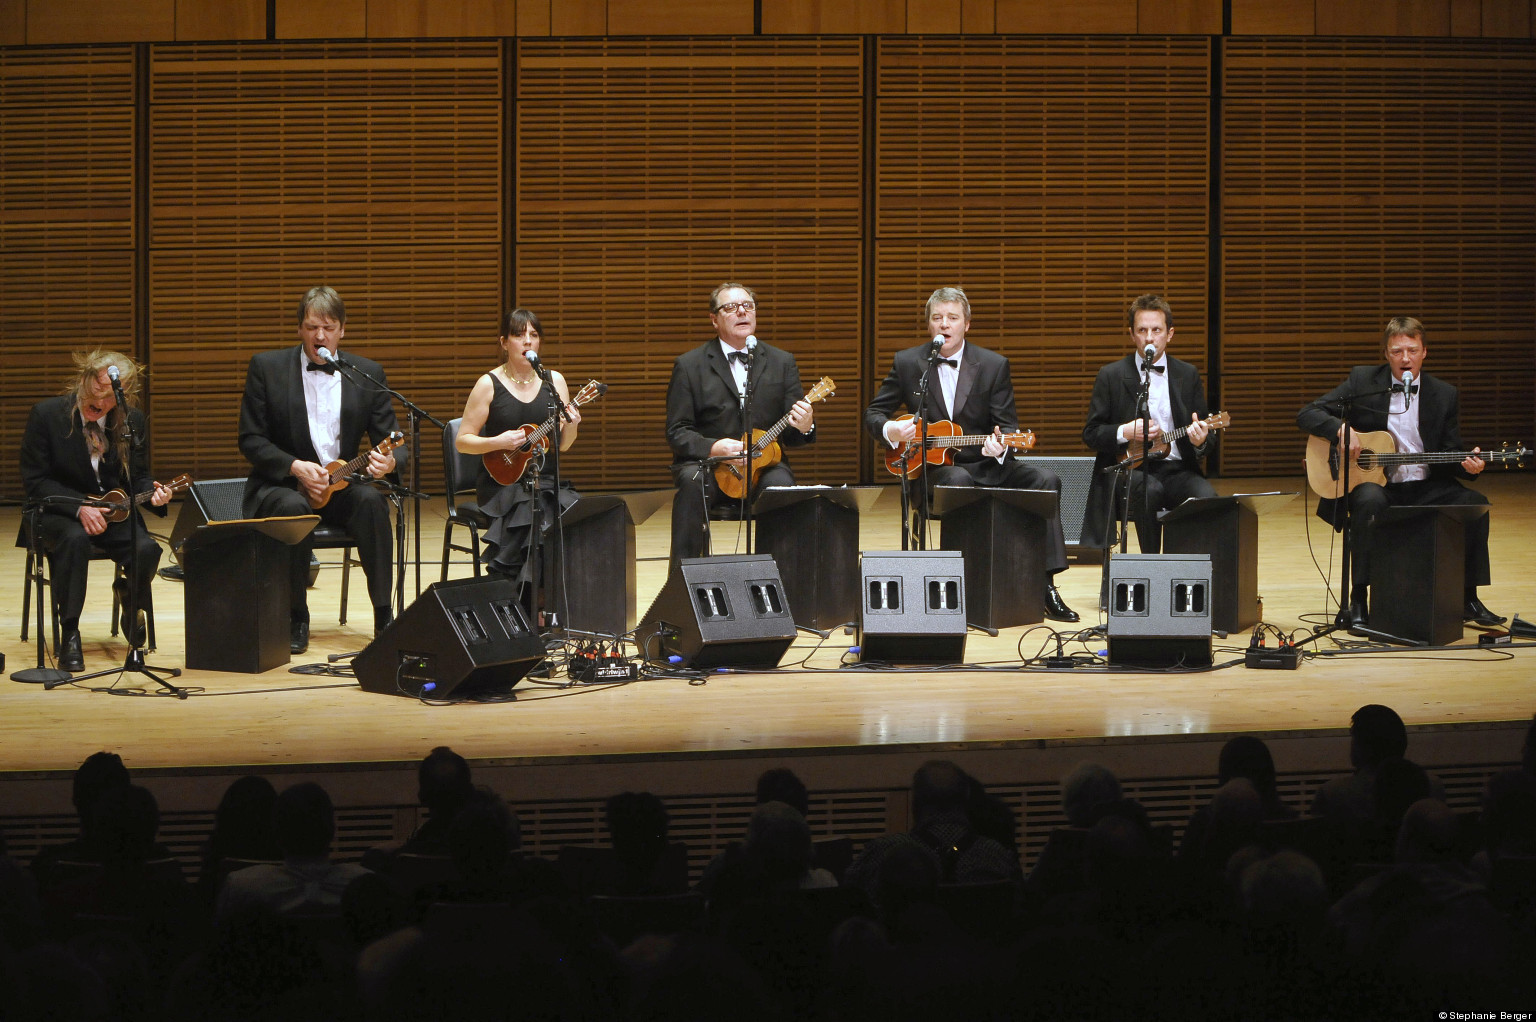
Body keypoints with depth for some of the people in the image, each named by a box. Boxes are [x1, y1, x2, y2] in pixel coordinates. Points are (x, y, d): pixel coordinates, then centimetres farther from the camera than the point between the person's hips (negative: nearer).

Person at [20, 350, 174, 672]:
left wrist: (152, 493, -17)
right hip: (58, 511, -3)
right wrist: (79, 509, -22)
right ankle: (68, 634, -26)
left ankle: (131, 605, 9)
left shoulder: (134, 421, -1)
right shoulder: (47, 414, -10)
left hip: (114, 512, 3)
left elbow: (138, 477, 8)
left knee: (147, 549, -26)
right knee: (75, 539, -38)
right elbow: (35, 480, -10)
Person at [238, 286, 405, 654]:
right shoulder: (266, 367, -1)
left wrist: (389, 460, -24)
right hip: (281, 485, -2)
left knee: (372, 501, -31)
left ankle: (383, 615, -26)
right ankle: (296, 619, -21)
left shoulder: (368, 373, 5)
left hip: (341, 486, 2)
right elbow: (250, 440, -3)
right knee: (293, 508, -36)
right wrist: (295, 467, -20)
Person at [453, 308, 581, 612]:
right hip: (503, 482, -3)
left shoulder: (554, 381, 9)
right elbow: (462, 441, -1)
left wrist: (571, 427, -12)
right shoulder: (489, 385, -2)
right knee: (535, 516, -32)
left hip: (545, 480, 3)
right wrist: (498, 442, -17)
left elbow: (562, 445, 9)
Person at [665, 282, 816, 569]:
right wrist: (712, 448, -20)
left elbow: (791, 436, 9)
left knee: (781, 484, -32)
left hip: (763, 464, 1)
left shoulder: (782, 362, 12)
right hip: (708, 464, -1)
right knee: (693, 481, -34)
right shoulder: (689, 365, 5)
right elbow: (676, 431, 0)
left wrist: (804, 426, -16)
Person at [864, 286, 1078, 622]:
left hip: (985, 464, 2)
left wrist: (1000, 446, -22)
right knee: (958, 480, -39)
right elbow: (873, 413, 10)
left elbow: (1007, 424, 2)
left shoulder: (994, 365, 4)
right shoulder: (907, 363, 4)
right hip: (931, 466, -2)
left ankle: (1045, 585, -23)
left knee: (1046, 479, -23)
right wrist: (889, 430, -14)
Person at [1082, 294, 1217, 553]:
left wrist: (1201, 440, -12)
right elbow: (1090, 433, 4)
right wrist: (1125, 432, -15)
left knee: (1206, 497, -29)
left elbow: (1206, 432, 13)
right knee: (1150, 490, -37)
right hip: (1130, 468, -2)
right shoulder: (1111, 375, 5)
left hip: (1177, 470, 2)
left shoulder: (1188, 375, 12)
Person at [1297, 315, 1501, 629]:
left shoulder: (1444, 395, 7)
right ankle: (1358, 600, -27)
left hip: (1424, 487, 3)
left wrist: (1469, 465, -15)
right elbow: (1307, 415, -2)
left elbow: (1450, 457, 9)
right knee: (1370, 501, -37)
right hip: (1372, 482, -3)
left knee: (1474, 503, -23)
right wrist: (1342, 429, -21)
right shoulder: (1362, 381, 2)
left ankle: (1468, 599, -7)